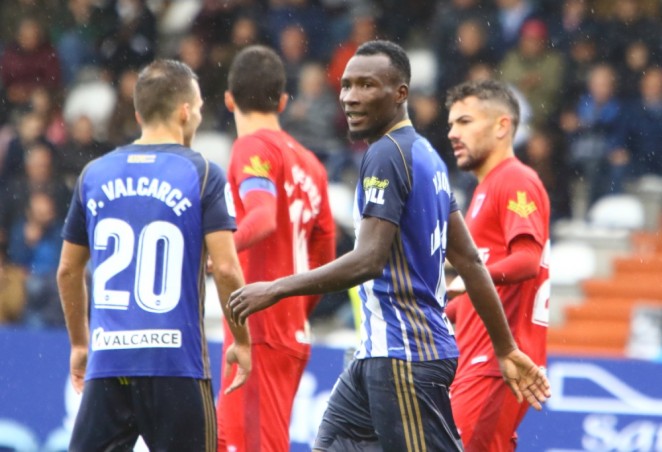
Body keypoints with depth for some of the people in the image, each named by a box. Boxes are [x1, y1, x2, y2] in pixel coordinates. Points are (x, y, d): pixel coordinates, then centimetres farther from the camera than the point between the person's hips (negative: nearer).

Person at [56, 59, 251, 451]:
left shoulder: (95, 175, 9)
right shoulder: (203, 175, -3)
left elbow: (69, 270, 16)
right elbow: (225, 269, -10)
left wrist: (80, 344, 28)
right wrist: (242, 342, 2)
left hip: (108, 359, 3)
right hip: (176, 361, -3)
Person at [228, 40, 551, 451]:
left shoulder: (385, 156, -14)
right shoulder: (425, 155, 15)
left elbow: (368, 261, -23)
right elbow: (469, 261, 15)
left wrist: (276, 290, -17)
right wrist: (507, 350, 17)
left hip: (404, 356, -10)